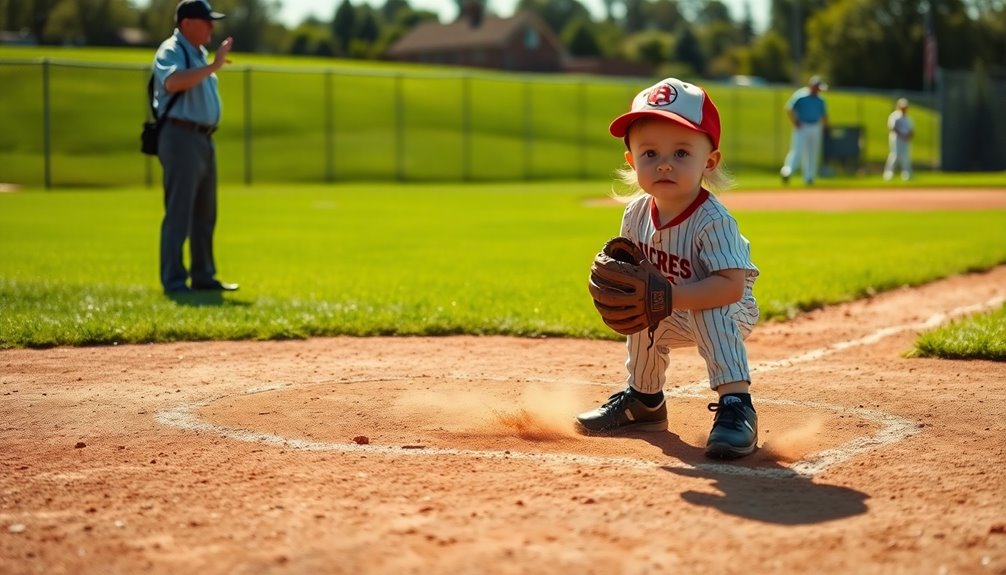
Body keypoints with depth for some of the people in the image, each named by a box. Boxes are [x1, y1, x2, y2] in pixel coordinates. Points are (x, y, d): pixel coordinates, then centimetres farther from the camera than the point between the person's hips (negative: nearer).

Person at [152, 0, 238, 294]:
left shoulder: (199, 53, 19)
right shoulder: (171, 51, -10)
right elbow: (173, 82, -31)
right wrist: (213, 67, -31)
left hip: (204, 139, 10)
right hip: (181, 137, -10)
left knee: (205, 214, 13)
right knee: (178, 213, -9)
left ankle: (203, 276, 20)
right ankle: (173, 281, -7)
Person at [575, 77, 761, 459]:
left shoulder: (713, 222, -34)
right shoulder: (637, 213, -13)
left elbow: (731, 286, -41)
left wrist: (667, 296, -44)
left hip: (730, 310, -8)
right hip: (678, 316, 8)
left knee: (708, 310, -34)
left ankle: (736, 406, -37)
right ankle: (644, 402, 42)